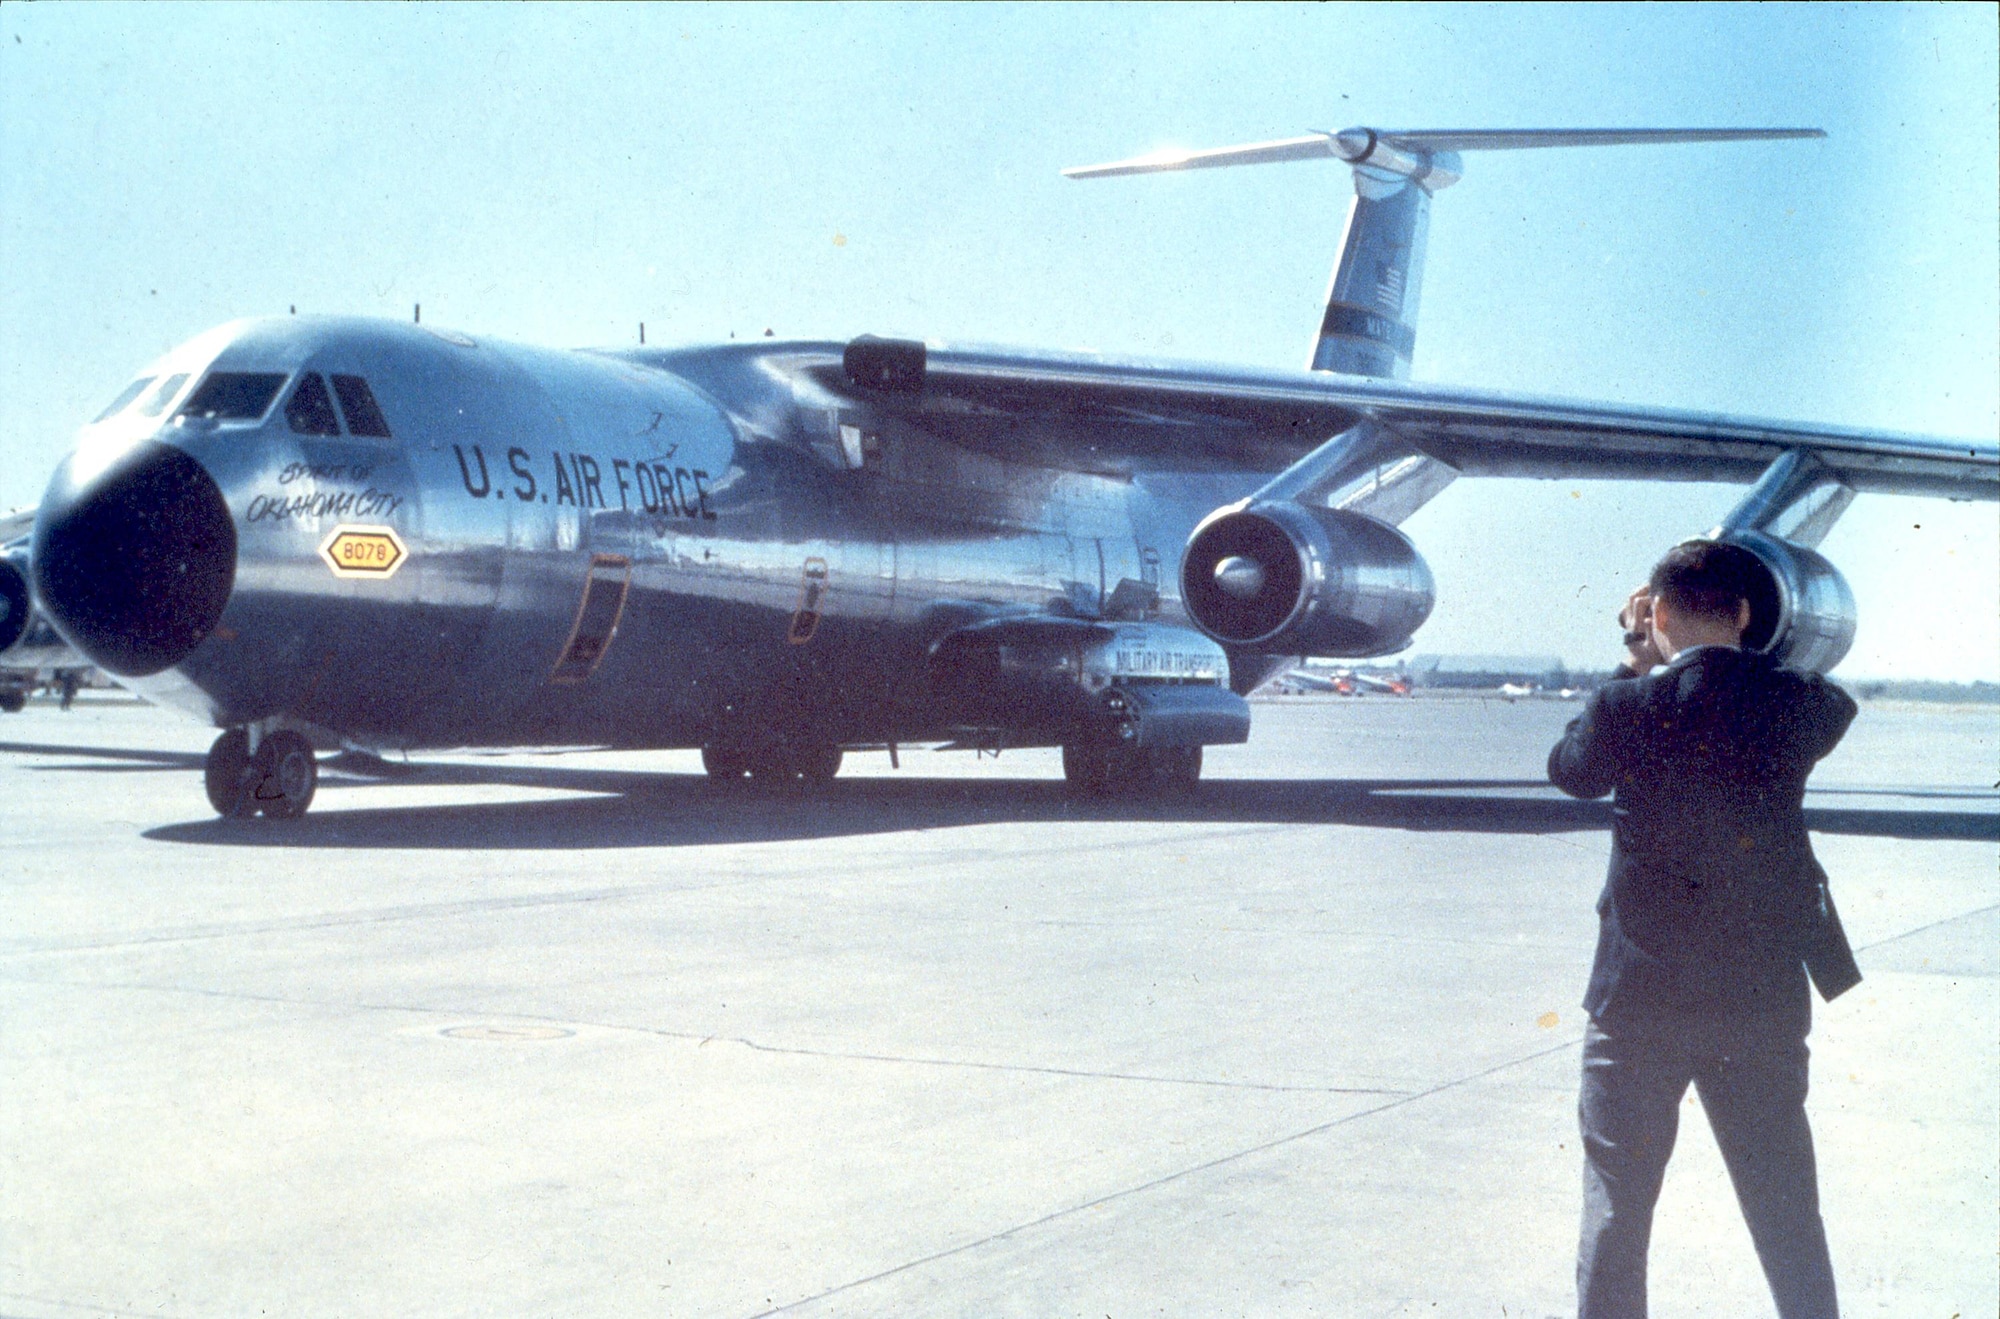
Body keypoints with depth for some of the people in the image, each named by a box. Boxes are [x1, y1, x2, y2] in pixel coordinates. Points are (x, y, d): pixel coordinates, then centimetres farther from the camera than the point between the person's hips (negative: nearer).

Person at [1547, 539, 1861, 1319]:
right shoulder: (1800, 705, -5)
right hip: (1766, 1001, 3)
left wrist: (1638, 663, 11)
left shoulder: (1631, 705, -12)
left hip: (1641, 998, -2)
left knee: (1617, 1205, 9)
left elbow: (1569, 769, 6)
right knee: (1787, 1211, 15)